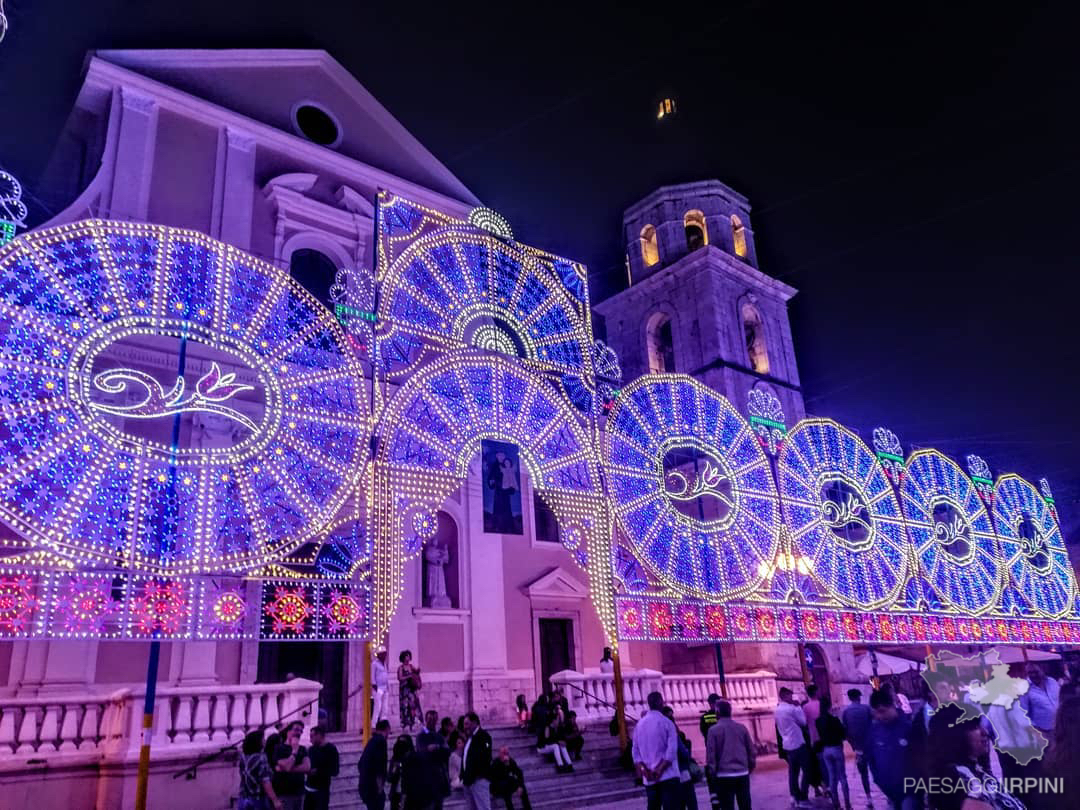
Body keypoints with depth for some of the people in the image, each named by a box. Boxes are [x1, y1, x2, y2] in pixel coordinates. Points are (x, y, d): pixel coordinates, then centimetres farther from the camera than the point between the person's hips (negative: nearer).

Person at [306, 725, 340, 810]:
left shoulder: (331, 749, -6)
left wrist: (317, 771, -16)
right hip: (309, 789, 6)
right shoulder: (311, 749, 10)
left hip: (322, 790, -6)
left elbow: (334, 771, -10)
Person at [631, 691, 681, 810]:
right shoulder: (666, 723, -6)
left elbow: (635, 751, 6)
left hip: (649, 779, 5)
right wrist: (660, 770, -12)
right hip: (668, 776, -5)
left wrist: (643, 770, -1)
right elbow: (671, 751, -14)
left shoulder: (639, 724, 9)